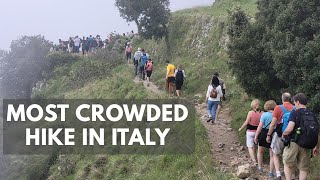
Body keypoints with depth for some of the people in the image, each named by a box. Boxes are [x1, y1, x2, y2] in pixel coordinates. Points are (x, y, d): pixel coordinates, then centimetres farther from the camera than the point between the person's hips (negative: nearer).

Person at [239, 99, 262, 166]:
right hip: (258, 131, 4)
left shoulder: (250, 113, -16)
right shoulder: (262, 113, -8)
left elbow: (246, 122, -12)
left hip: (250, 131, -4)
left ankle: (254, 160, -13)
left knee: (250, 146, 0)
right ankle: (253, 157, 37)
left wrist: (241, 128, 3)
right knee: (254, 145, 24)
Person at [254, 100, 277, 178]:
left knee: (260, 151, 21)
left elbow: (260, 126, -12)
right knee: (272, 155, 8)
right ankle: (271, 172, 8)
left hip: (264, 134, -2)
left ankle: (260, 167, 25)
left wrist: (256, 136, -8)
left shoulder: (264, 114, -10)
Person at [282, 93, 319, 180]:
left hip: (295, 143, -4)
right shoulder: (312, 115, 10)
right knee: (303, 168, 11)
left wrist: (283, 135, 1)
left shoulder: (295, 112, -6)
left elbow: (289, 129, -19)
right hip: (307, 146, 4)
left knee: (288, 164, 12)